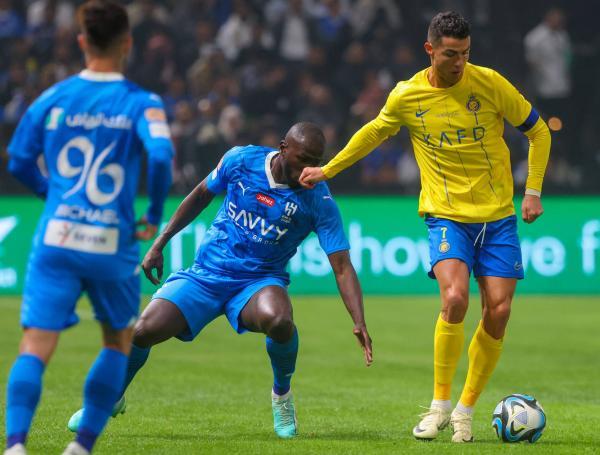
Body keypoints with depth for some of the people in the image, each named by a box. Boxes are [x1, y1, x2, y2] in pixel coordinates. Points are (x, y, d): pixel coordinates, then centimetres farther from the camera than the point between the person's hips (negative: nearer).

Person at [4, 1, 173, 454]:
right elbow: (161, 155, -19)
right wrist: (155, 217, -4)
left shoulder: (53, 98, 7)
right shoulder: (141, 103, -2)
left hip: (55, 237, 1)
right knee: (119, 341, 21)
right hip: (113, 246, -1)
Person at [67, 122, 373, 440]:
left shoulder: (319, 201, -15)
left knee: (278, 319, -37)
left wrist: (359, 323, -29)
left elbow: (342, 267, -16)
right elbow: (202, 194, 10)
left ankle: (282, 394, -6)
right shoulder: (241, 160, -9)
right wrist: (159, 244, 10)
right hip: (205, 273, 2)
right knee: (143, 331, -15)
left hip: (259, 281, -2)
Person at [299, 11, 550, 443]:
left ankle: (465, 409, 12)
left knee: (498, 313, -6)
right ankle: (440, 405, -9)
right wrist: (328, 170, 23)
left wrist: (533, 191, -2)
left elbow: (538, 132, 5)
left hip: (498, 217, 1)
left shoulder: (489, 83, -7)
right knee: (454, 299, -24)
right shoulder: (407, 95, -3)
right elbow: (374, 132, 18)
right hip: (446, 216, -1)